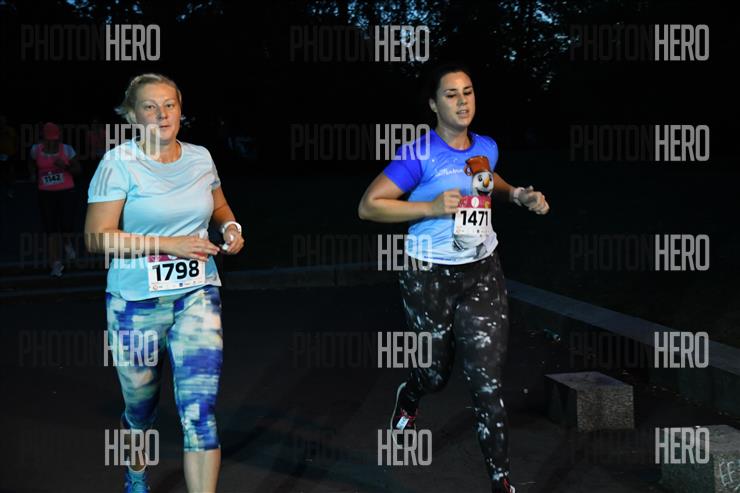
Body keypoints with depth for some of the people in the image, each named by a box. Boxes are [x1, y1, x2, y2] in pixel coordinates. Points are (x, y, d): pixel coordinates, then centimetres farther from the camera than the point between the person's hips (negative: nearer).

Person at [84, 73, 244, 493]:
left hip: (197, 295, 2)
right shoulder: (119, 163, -9)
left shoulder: (200, 157, 4)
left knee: (201, 408, -11)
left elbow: (219, 208, 23)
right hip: (136, 302, -2)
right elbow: (97, 237, -15)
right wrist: (170, 244, -20)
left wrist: (230, 227, -1)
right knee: (141, 406, 17)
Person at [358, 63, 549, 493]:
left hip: (483, 273, 4)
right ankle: (409, 397, 53)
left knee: (487, 380, -3)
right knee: (437, 372, 15)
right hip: (431, 277, -3)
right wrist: (432, 207, -23)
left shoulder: (487, 148, 5)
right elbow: (369, 206, -15)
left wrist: (519, 195, 10)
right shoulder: (419, 155, -14)